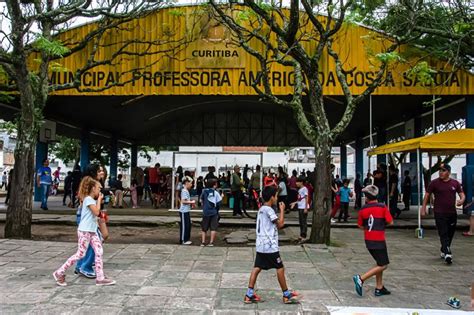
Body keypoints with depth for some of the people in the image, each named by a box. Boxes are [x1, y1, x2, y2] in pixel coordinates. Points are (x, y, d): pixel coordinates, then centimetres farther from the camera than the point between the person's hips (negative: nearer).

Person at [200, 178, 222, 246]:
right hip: (214, 213, -2)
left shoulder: (204, 191, 0)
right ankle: (211, 242, -2)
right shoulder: (216, 193, -7)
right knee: (213, 228, 3)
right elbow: (219, 203, -10)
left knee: (204, 228, 12)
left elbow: (201, 199, 8)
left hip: (206, 212, 2)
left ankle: (203, 242, 6)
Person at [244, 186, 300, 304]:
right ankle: (287, 295, 13)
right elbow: (280, 224, -14)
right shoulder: (268, 210, -16)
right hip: (270, 246, -9)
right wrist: (282, 210, -6)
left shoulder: (262, 209, 14)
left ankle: (249, 295, 4)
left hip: (261, 245, 9)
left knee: (257, 268, 6)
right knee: (280, 268, 3)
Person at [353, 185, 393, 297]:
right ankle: (361, 279, -11)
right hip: (379, 240, -5)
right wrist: (383, 223, 11)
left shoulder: (363, 209, 0)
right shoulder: (382, 207, -9)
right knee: (383, 265, 1)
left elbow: (360, 226, 4)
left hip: (368, 240, 6)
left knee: (379, 263, 19)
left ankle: (379, 288, 19)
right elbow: (390, 222, -9)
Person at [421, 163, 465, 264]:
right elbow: (427, 195, 2)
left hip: (452, 213, 4)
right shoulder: (434, 183, -3)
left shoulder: (455, 183, 5)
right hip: (439, 213, -4)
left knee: (450, 234, 13)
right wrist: (423, 208, -3)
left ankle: (443, 251, 31)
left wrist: (461, 200, -16)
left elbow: (462, 194, 8)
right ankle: (447, 253, -19)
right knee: (443, 234, -11)